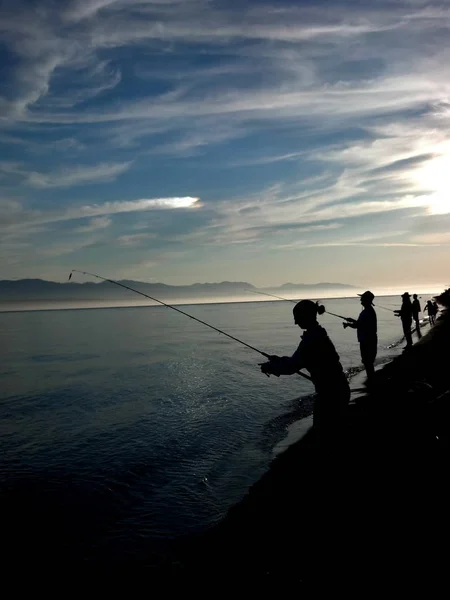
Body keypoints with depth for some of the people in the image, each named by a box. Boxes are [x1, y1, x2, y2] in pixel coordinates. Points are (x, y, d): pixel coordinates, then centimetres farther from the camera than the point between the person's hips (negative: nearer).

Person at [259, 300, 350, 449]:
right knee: (323, 432, 23)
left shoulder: (312, 338, -22)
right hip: (335, 390, 10)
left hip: (331, 393, -10)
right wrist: (277, 361, 12)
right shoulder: (317, 334, 9)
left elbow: (292, 365, -25)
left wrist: (270, 366, -11)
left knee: (325, 435, 5)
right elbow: (299, 360, 18)